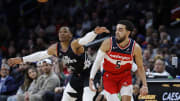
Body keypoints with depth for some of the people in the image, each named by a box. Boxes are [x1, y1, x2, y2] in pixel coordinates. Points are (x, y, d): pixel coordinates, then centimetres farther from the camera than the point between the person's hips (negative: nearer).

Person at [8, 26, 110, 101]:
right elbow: (41, 55, 8)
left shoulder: (75, 44, -24)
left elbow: (86, 39, -44)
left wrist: (95, 33, -66)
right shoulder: (55, 48, -3)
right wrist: (22, 60, 11)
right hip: (77, 75, 8)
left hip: (89, 73, -8)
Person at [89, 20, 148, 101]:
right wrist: (91, 79, -23)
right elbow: (97, 61, -14)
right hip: (109, 76, -1)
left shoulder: (135, 47, -16)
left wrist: (144, 85, -9)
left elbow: (140, 67, -2)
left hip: (125, 75, 1)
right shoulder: (108, 43, -20)